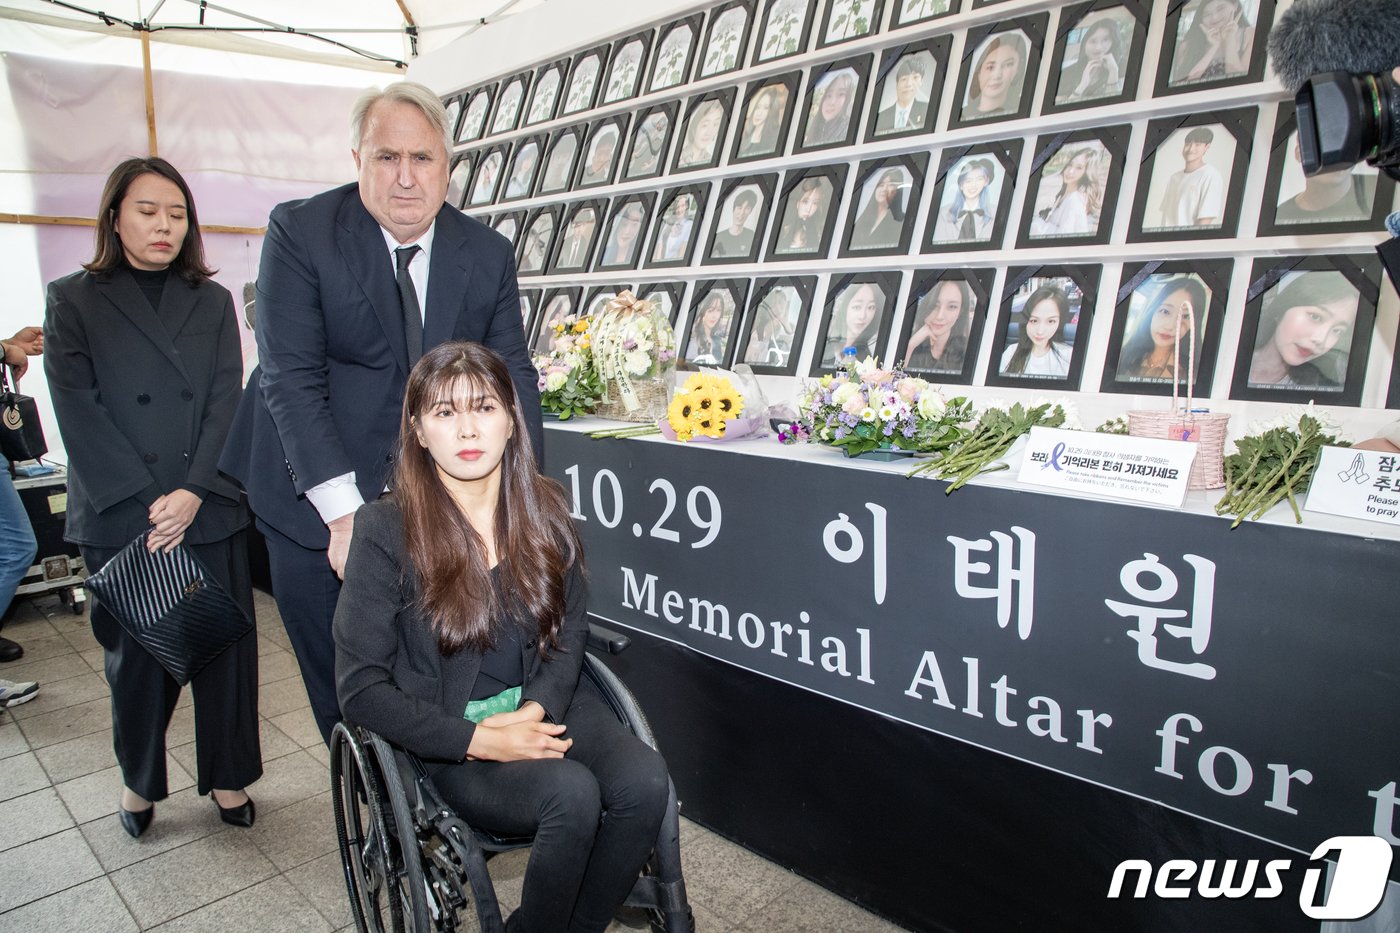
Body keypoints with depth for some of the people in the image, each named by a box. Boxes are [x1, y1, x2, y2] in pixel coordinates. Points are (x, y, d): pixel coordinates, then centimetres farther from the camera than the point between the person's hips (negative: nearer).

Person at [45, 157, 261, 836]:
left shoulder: (212, 302, 11)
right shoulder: (74, 300, 6)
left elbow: (227, 400, 2)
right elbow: (77, 410, -4)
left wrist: (193, 491, -11)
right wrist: (142, 504, -13)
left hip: (211, 508, 2)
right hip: (119, 518, -1)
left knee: (225, 644, 4)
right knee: (136, 652, 8)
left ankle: (227, 773, 21)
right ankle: (139, 780, 29)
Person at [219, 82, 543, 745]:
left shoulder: (488, 254, 0)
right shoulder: (299, 231, -8)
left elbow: (512, 374, 0)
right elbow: (291, 378, -14)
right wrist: (346, 513, -21)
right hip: (317, 502, -1)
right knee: (343, 696, 10)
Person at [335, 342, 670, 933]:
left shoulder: (544, 509, 0)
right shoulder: (388, 529, -12)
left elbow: (569, 632, 7)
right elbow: (361, 687, -10)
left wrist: (536, 709, -12)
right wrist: (480, 740, -18)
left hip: (544, 707, 4)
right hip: (451, 740, -4)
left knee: (645, 781, -22)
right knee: (572, 792, -29)